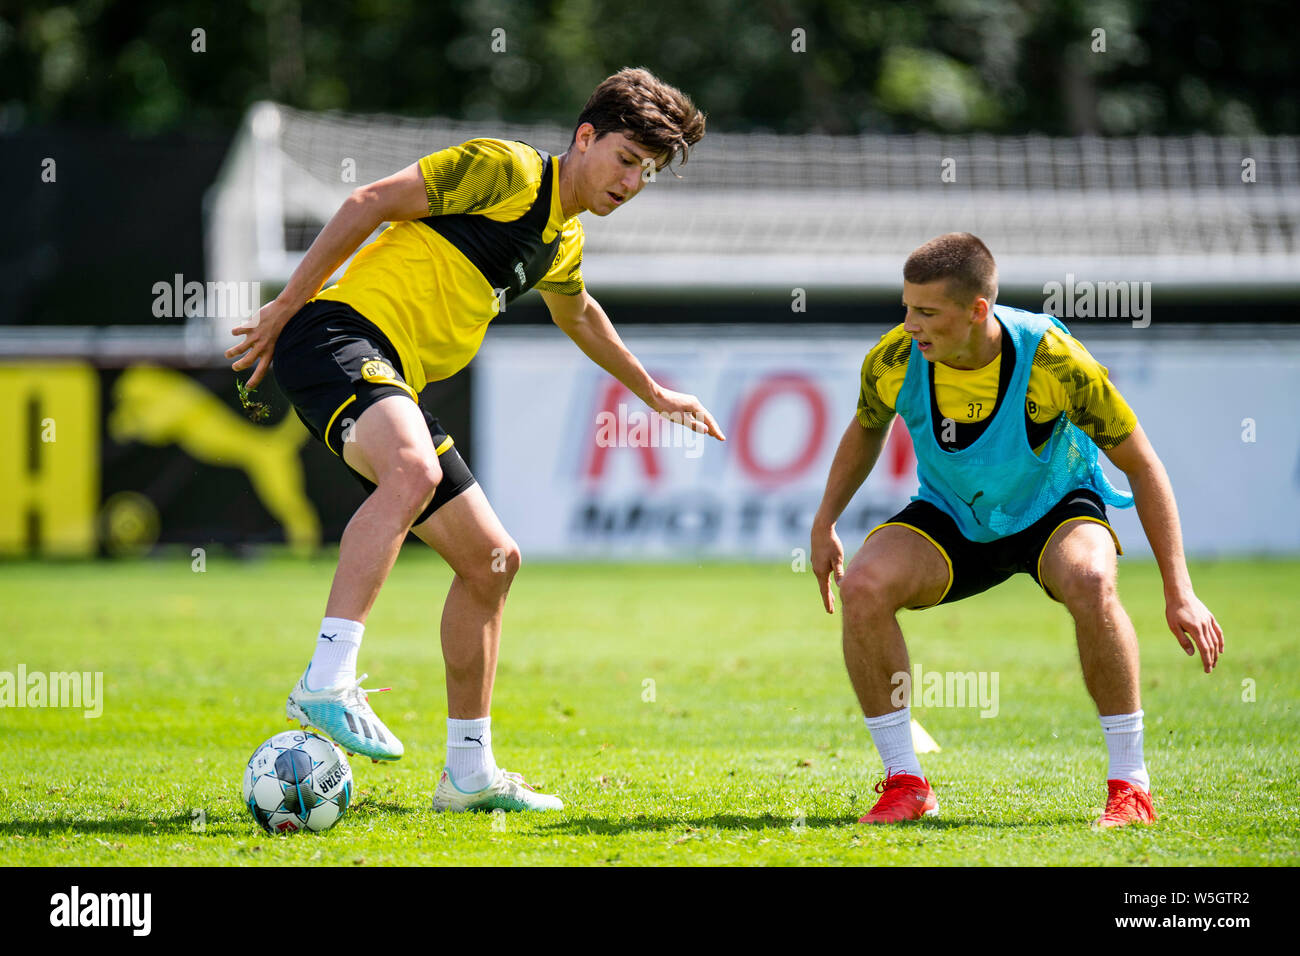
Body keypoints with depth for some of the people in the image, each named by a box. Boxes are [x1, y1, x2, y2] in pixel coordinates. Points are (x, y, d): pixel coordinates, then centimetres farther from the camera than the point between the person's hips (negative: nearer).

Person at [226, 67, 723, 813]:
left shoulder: (563, 241, 22)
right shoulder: (507, 171, -6)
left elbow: (577, 313, 45)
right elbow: (370, 203, -11)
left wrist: (653, 393, 55)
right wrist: (287, 306, -13)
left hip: (393, 387, 10)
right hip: (341, 336, -10)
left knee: (492, 560, 10)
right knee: (413, 471, -39)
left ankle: (469, 775, 18)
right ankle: (326, 685, -47)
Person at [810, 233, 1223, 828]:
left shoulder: (1053, 360, -29)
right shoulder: (894, 360, -20)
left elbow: (1141, 464, -18)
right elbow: (866, 431, 8)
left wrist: (1178, 591, -21)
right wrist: (825, 522, 0)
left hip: (1055, 509, -3)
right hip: (950, 519, 3)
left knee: (1089, 583, -37)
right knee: (862, 587, -26)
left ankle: (1130, 785, -23)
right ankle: (905, 783, -11)